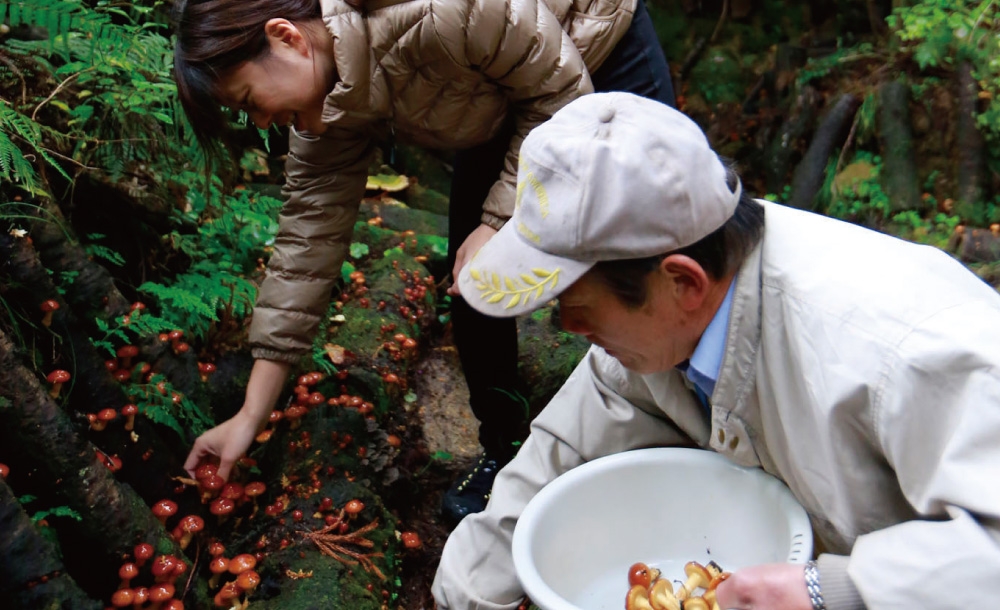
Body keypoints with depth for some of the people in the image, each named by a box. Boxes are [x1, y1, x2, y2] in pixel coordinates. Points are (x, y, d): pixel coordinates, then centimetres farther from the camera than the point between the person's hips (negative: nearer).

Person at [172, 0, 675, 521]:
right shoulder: (332, 111, -17)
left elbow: (561, 92, -27)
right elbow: (308, 241, -14)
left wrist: (501, 222, -28)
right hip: (505, 106, 6)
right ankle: (502, 454, 19)